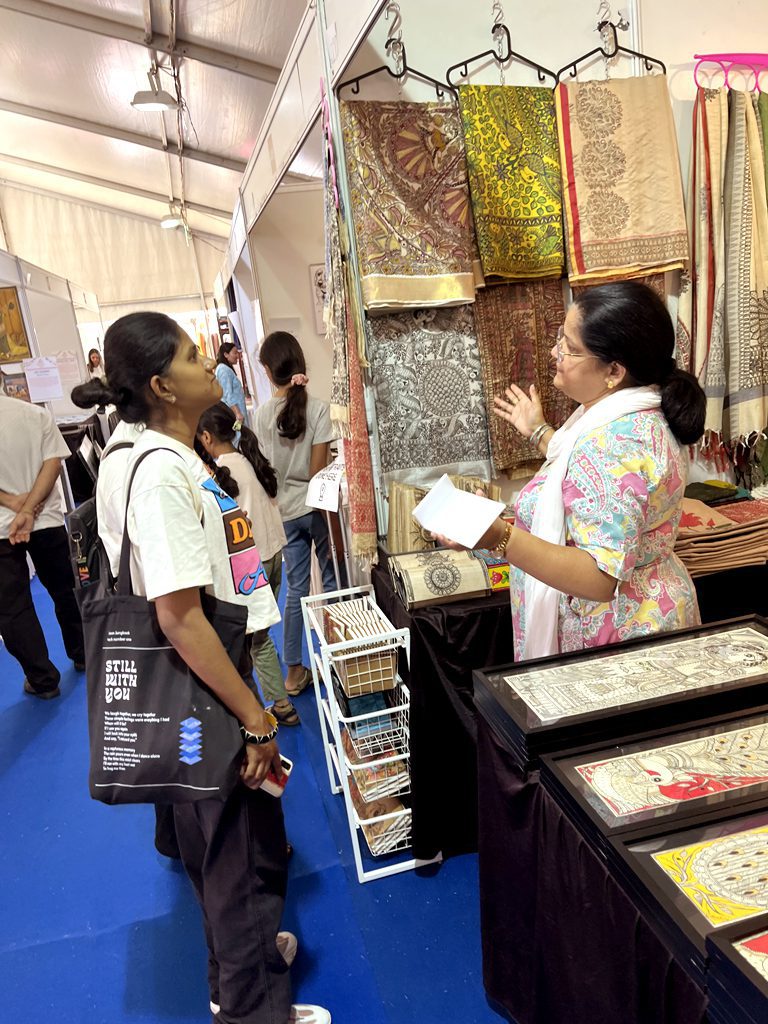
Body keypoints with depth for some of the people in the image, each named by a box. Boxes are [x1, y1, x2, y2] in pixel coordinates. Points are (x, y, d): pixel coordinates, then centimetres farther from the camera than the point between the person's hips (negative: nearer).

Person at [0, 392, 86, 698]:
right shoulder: (36, 413, -1)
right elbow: (53, 461, -6)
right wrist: (28, 510, -12)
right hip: (45, 519, 4)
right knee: (65, 590, 19)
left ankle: (43, 680, 13)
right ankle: (82, 655, 33)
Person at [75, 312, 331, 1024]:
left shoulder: (176, 458, 7)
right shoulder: (162, 472, -24)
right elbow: (179, 618, -27)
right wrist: (256, 720, -20)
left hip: (218, 687, 9)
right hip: (211, 700, -9)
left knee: (243, 839, 27)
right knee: (243, 851, 11)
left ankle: (245, 948, 50)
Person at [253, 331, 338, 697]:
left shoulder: (261, 414, -3)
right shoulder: (317, 409, -14)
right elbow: (318, 471, -14)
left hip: (284, 511, 3)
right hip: (316, 507, -3)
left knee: (296, 590, 13)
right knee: (332, 583, 15)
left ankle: (293, 671, 20)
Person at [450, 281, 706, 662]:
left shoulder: (615, 442, -29)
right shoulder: (635, 416, 2)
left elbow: (600, 578, -34)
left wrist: (500, 538, -43)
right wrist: (539, 431, 21)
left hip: (619, 640, -10)